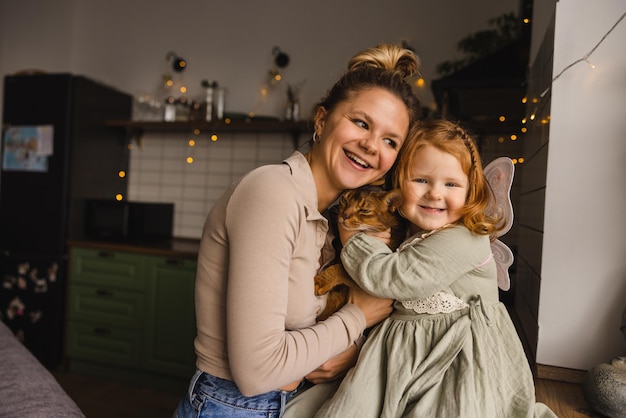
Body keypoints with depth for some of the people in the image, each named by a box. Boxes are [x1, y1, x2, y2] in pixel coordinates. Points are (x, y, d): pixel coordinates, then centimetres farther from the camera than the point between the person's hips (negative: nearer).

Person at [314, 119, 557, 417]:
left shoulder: (464, 240, -19)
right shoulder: (401, 233, 6)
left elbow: (386, 278, -23)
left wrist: (352, 237, -7)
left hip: (460, 359, -5)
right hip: (404, 354, 6)